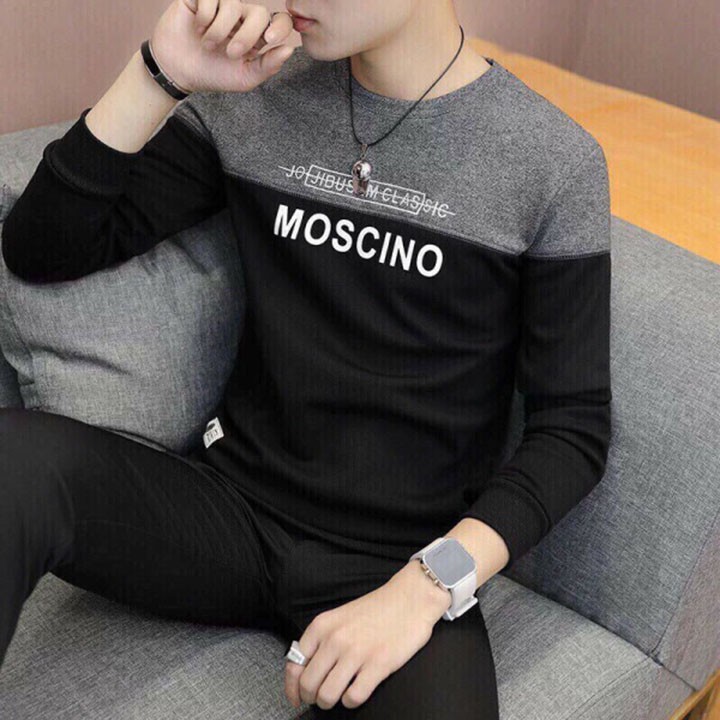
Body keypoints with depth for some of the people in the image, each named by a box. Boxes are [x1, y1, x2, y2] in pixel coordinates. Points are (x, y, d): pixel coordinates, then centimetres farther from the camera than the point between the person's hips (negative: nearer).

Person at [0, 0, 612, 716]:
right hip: (233, 505, 3)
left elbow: (573, 427, -5)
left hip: (403, 561, -2)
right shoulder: (251, 99, 4)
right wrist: (159, 77, -11)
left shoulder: (557, 162, -5)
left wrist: (421, 589, -18)